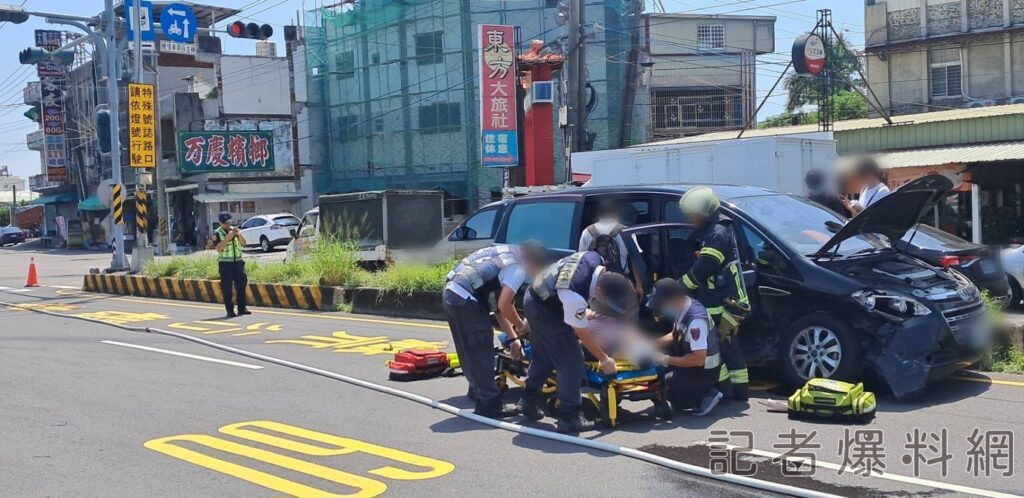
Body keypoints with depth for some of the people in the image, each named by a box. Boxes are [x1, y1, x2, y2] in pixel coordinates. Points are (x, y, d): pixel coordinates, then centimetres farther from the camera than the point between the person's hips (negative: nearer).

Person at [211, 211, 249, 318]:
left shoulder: (235, 229, 13)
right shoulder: (217, 233, -1)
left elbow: (244, 244, 10)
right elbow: (218, 248, -13)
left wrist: (239, 235, -8)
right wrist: (227, 238, -20)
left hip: (238, 262, 4)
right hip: (225, 263, -4)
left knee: (241, 285, 2)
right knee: (227, 288, -3)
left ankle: (242, 308, 10)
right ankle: (229, 310, 1)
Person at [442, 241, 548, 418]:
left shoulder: (507, 254, 20)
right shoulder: (518, 267, -8)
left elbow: (500, 305, 23)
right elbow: (503, 306, -16)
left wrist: (513, 338, 23)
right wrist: (520, 325, 4)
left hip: (451, 293, 10)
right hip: (465, 301, -10)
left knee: (471, 352, 23)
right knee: (480, 353, 1)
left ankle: (479, 392, 38)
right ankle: (489, 404, 9)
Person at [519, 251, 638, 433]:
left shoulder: (596, 260, -19)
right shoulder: (574, 297, -39)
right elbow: (582, 333, -22)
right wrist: (604, 359, -10)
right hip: (545, 312, -9)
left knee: (543, 356, 22)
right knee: (571, 363, -7)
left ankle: (530, 401, 37)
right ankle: (569, 418, 0)